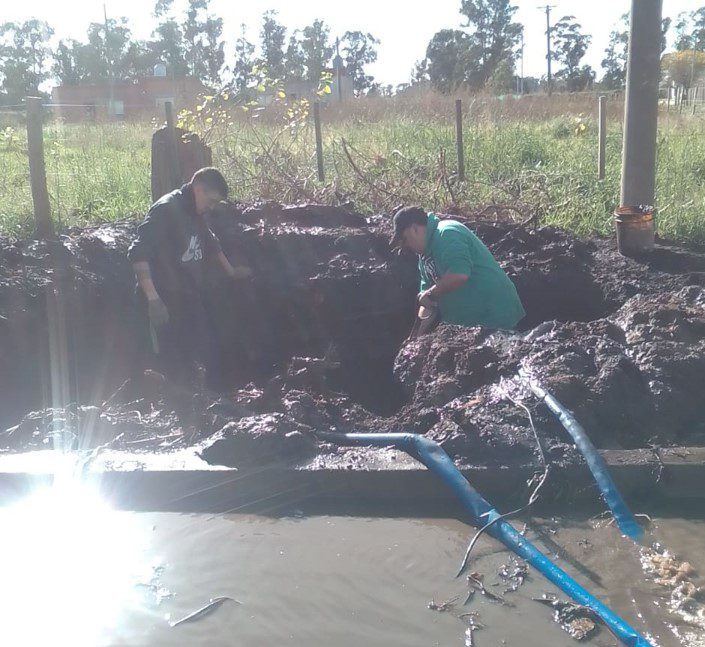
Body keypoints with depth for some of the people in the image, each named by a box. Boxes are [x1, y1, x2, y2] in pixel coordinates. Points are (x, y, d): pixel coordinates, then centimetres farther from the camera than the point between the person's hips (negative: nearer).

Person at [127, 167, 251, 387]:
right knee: (175, 369, -7)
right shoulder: (166, 210, -14)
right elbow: (138, 253, -21)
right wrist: (153, 299, -26)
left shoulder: (197, 214, 12)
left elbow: (211, 243, 32)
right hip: (167, 303, -9)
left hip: (194, 299, 9)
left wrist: (230, 271, 39)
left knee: (208, 359, 10)